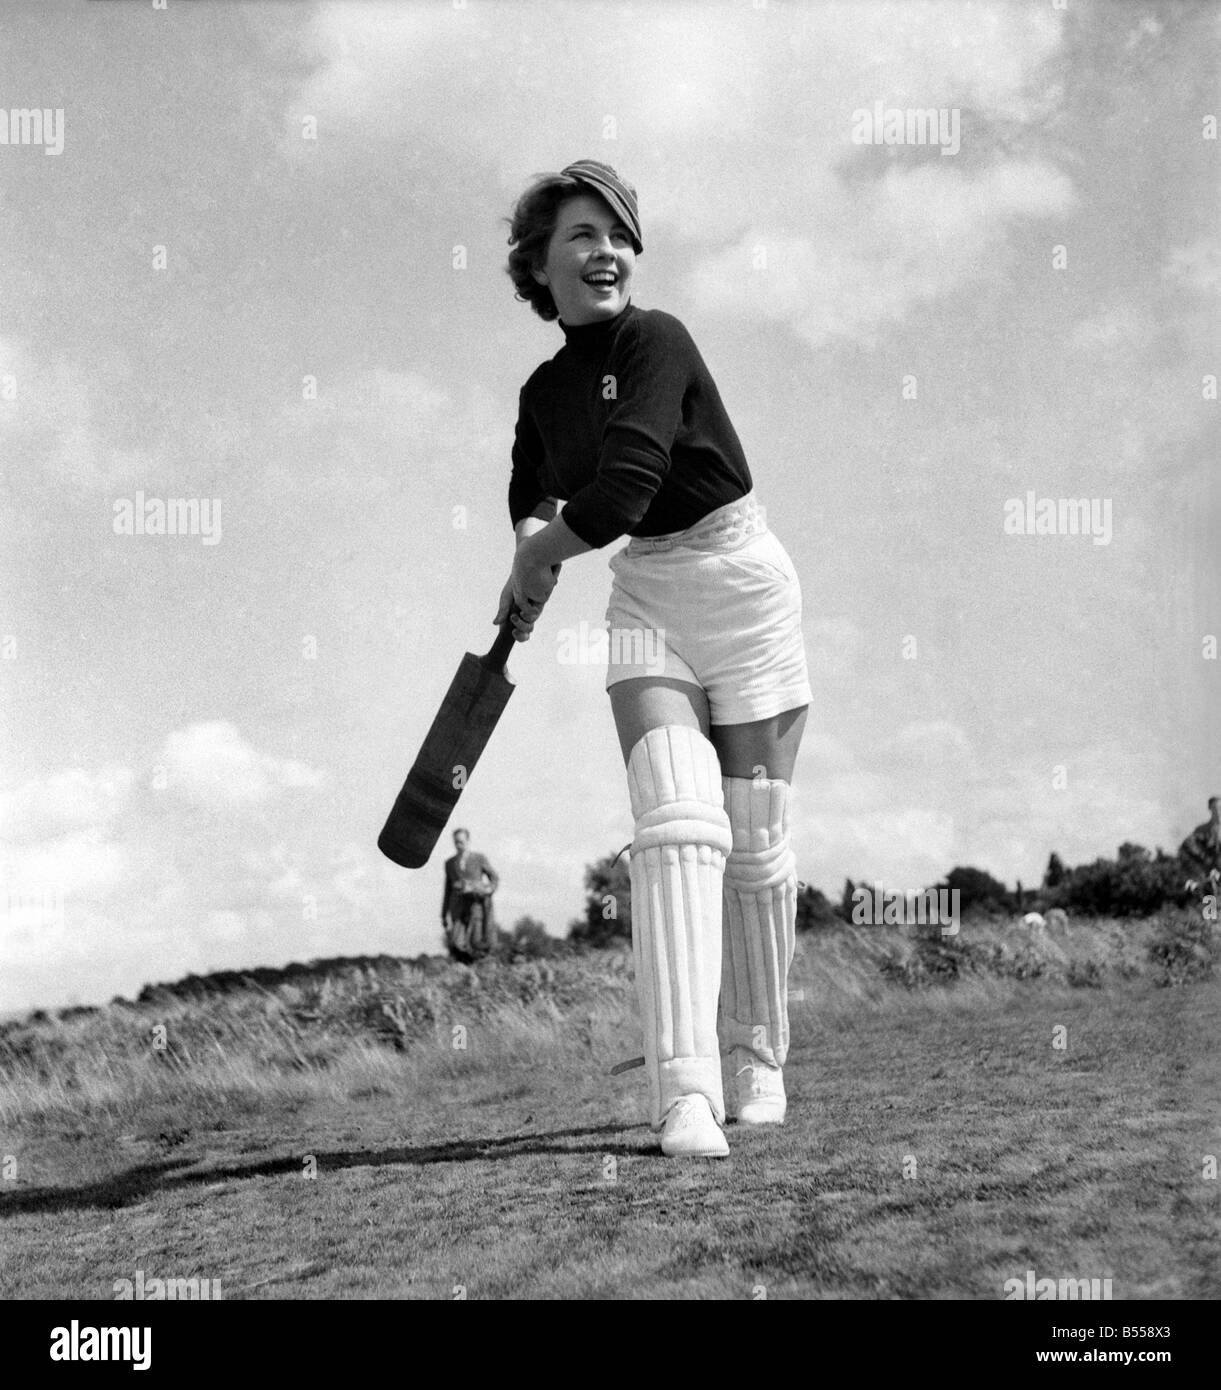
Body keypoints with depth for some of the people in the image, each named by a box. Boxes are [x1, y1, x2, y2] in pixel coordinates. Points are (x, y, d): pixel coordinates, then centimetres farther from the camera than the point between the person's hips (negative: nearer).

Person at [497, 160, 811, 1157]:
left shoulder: (656, 343, -14)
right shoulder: (546, 391, 7)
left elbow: (622, 489, -25)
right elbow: (532, 494, 29)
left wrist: (536, 563, -8)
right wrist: (537, 540, 6)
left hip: (742, 586, -4)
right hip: (647, 599, 4)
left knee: (755, 841, 1)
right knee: (676, 821, -17)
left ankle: (760, 1059, 22)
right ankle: (686, 1090, -24)